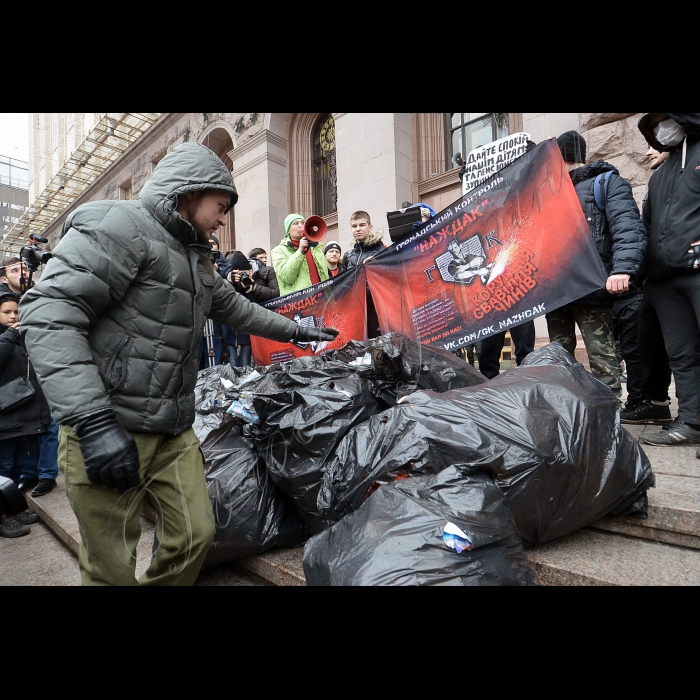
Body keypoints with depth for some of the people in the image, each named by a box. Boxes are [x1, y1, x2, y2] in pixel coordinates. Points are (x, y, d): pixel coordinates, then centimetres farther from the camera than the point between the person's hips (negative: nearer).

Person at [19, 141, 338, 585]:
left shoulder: (196, 258, 18)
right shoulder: (119, 225, -11)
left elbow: (235, 307, 29)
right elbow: (50, 314, -20)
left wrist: (295, 331, 30)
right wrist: (93, 422, -25)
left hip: (175, 431, 8)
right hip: (108, 428, -8)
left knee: (196, 536, 9)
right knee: (113, 568, 3)